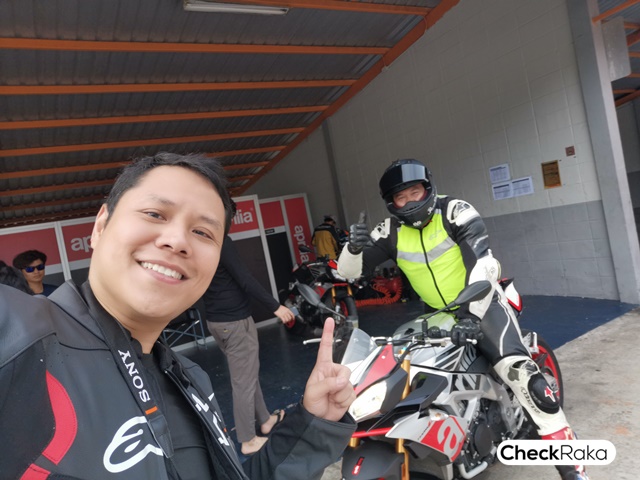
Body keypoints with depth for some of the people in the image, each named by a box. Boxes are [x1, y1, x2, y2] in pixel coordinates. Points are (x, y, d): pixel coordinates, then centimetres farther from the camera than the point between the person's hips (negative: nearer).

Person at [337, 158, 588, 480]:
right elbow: (347, 271, -9)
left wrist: (472, 313, -38)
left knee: (517, 369, -25)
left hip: (480, 301, -4)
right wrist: (354, 246, -31)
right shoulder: (390, 232, -6)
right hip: (435, 313, 5)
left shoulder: (455, 212, -17)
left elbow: (484, 264, -27)